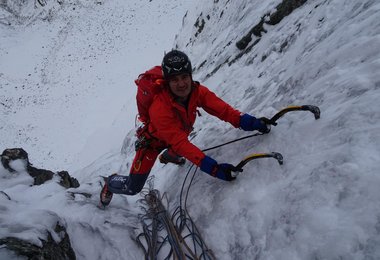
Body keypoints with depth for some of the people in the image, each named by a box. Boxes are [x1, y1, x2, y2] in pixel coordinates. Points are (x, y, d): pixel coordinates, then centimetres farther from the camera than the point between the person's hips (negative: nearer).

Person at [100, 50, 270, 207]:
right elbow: (181, 143, -47)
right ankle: (111, 183, 32)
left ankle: (168, 156, 68)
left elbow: (221, 108, -33)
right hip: (153, 140, -5)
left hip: (179, 134, 5)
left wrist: (244, 120, -52)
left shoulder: (197, 91, -26)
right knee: (133, 188, -1)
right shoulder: (160, 108, -43)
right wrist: (213, 168, -53)